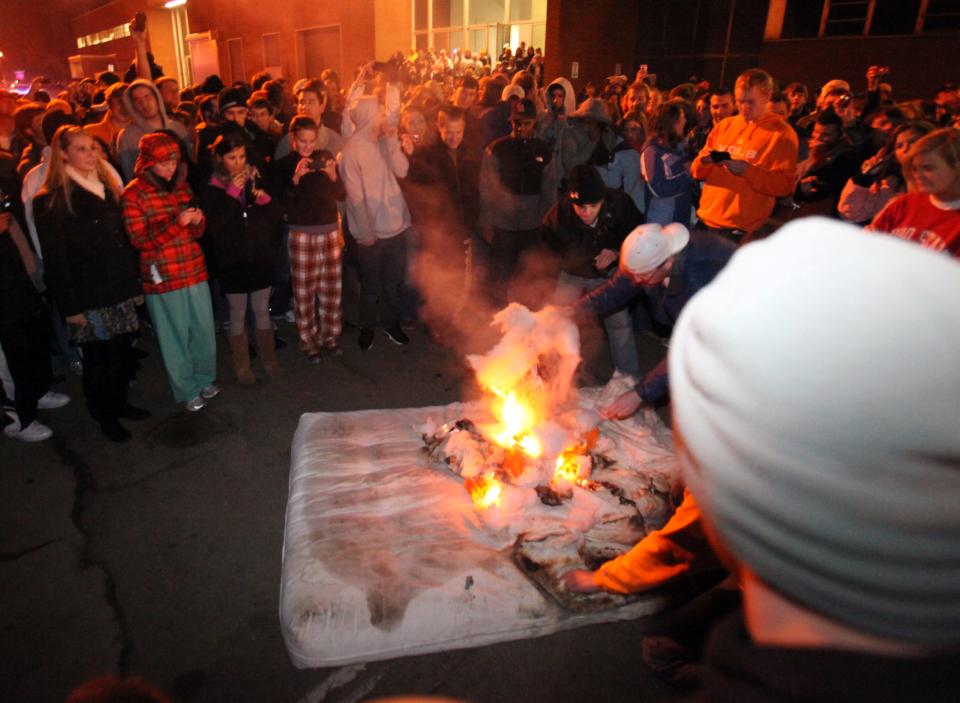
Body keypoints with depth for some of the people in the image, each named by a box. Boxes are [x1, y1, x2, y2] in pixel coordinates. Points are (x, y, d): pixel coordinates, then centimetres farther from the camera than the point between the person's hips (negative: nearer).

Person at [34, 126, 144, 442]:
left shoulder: (106, 186, 10)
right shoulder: (50, 201, -7)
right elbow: (55, 260, -9)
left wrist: (134, 284, 10)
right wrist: (70, 306, -11)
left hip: (120, 290, 5)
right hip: (89, 296, -5)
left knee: (121, 350, 11)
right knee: (96, 355, 6)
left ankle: (119, 402, 30)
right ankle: (103, 415, 22)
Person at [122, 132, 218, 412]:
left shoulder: (181, 186, 9)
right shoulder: (134, 194, -6)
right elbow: (139, 240, -11)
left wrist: (197, 222, -8)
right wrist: (176, 223, -22)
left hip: (195, 270, 4)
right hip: (162, 277, -4)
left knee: (204, 330, 10)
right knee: (175, 337, 7)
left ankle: (205, 379, 31)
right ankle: (187, 390, 22)